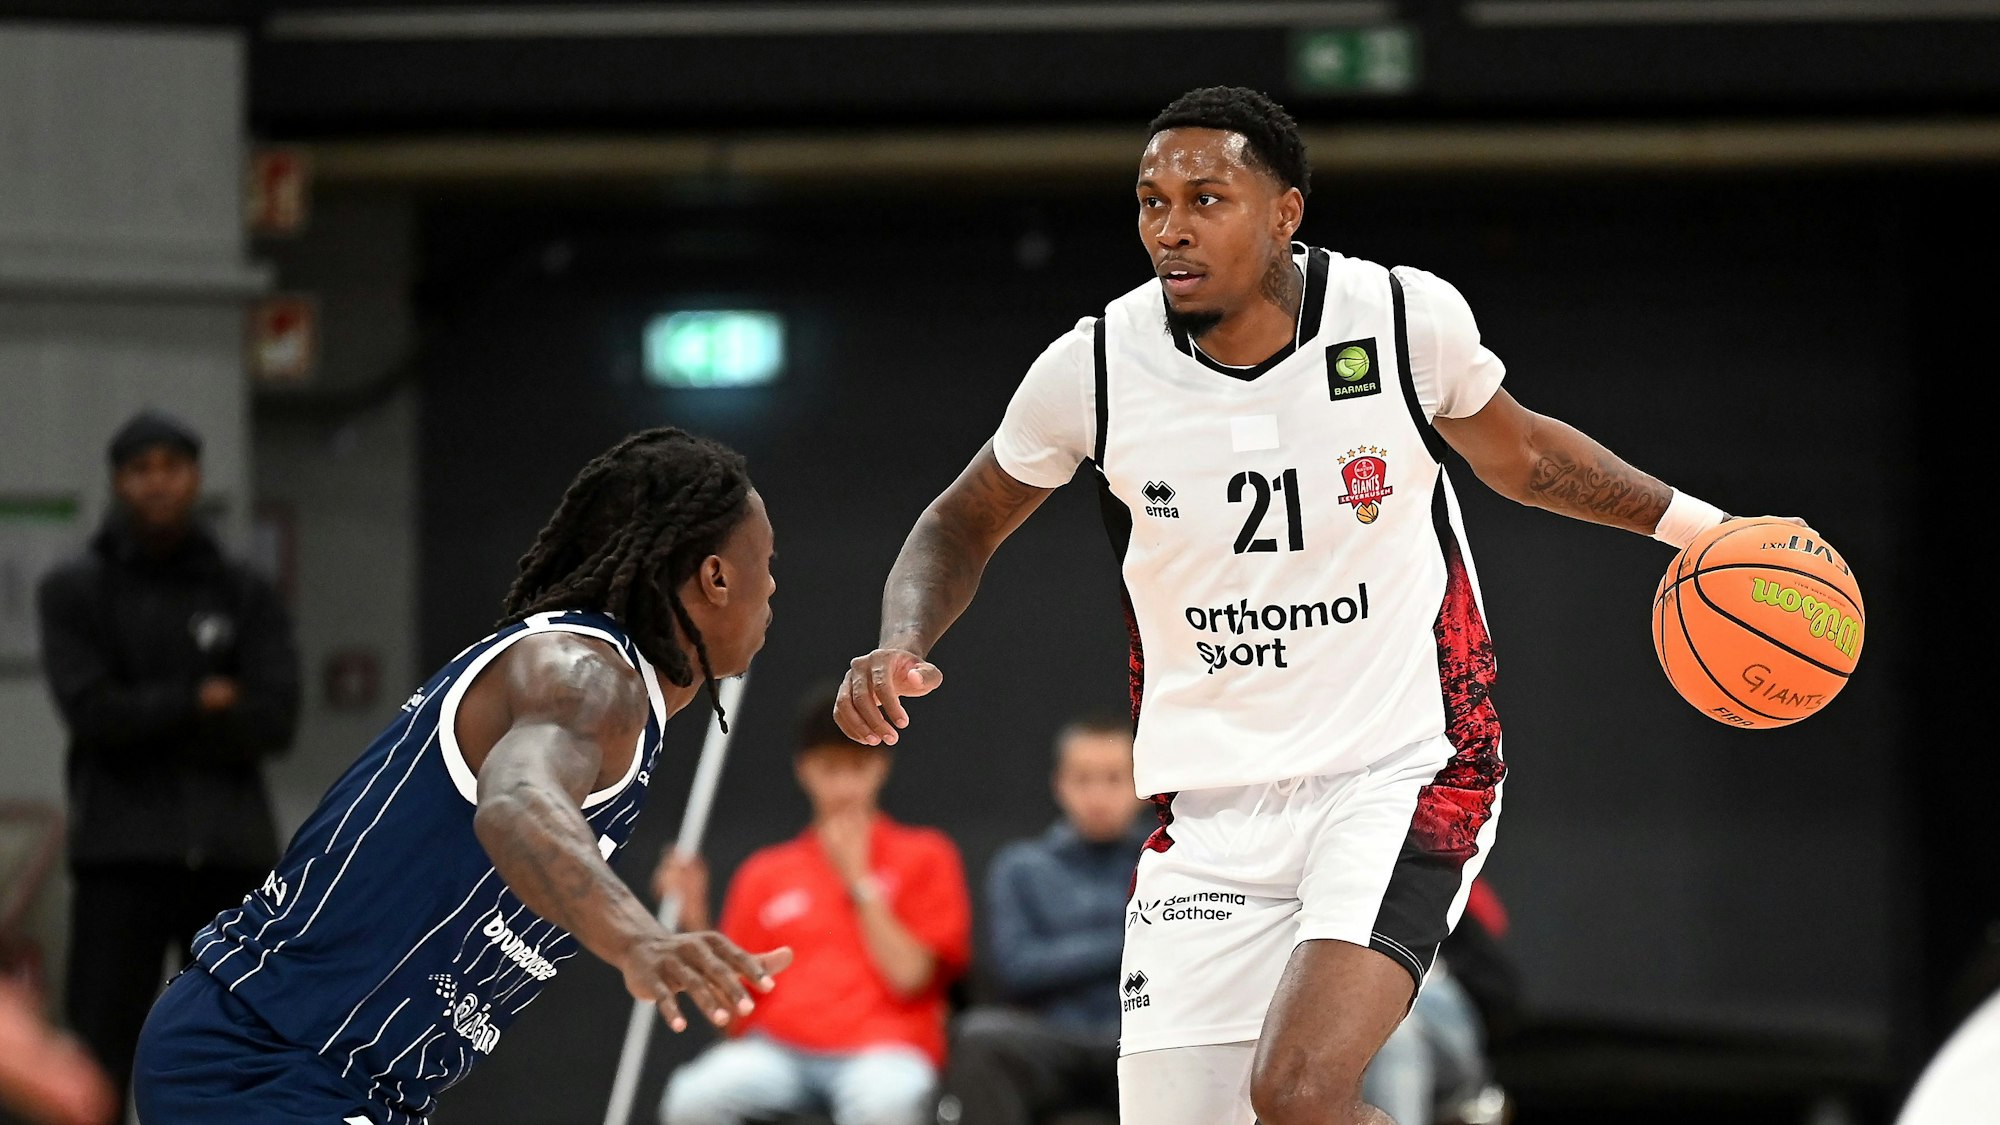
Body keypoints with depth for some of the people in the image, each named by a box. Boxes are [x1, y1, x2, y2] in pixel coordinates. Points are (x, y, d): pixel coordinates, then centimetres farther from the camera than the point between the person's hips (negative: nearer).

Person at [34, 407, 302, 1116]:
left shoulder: (246, 598, 9)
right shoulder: (72, 593, 3)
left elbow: (274, 723, -4)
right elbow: (93, 711, -11)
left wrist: (149, 724, -8)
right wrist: (200, 700, -5)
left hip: (231, 852, 2)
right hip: (122, 854, -2)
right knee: (97, 1065, -8)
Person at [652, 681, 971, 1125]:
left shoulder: (924, 858, 12)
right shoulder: (765, 873, 20)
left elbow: (908, 975, -1)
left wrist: (860, 880, -1)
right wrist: (695, 923, 0)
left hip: (881, 1050, -2)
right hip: (777, 1048, 2)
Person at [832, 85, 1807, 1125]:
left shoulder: (1408, 317, -9)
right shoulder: (1093, 368, -7)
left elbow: (1518, 455, 14)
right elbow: (963, 526, 11)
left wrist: (1694, 523, 12)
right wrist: (900, 647, -8)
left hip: (1403, 777, -3)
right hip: (1213, 808, 3)